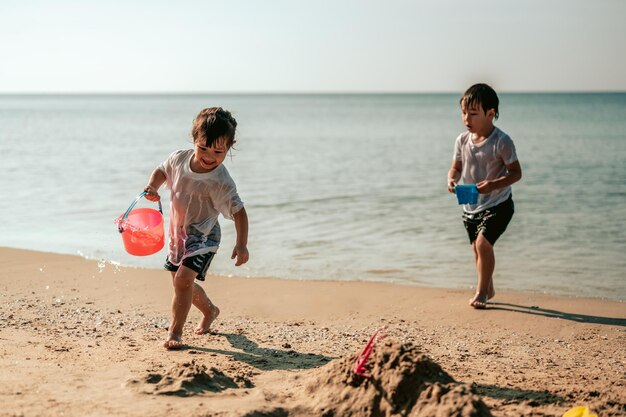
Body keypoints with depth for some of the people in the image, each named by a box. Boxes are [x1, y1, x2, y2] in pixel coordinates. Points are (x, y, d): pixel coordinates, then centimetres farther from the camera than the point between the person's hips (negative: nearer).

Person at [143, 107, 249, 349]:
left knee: (183, 278, -22)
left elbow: (238, 212, -20)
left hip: (203, 236, -6)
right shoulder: (179, 158, -11)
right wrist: (152, 188, -11)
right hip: (178, 233, 7)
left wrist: (241, 244, -29)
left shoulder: (221, 182, -25)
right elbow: (162, 171, 9)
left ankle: (175, 332, -11)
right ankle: (210, 310, 46)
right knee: (181, 283, 19)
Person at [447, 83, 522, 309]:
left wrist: (494, 185, -29)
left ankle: (481, 292, 0)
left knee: (483, 243, -17)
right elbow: (456, 167, 9)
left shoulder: (501, 141, -17)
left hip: (498, 204, -6)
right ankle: (488, 289, 34)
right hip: (470, 206, 6)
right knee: (477, 247, 14)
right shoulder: (462, 140, -1)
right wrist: (452, 179, -14)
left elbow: (516, 172, -13)